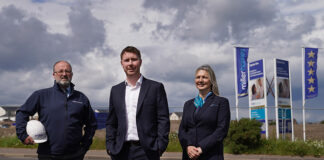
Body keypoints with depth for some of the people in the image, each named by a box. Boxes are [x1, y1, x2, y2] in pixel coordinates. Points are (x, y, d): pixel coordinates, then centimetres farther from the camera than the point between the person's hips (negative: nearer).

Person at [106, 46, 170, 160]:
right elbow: (111, 123, 15)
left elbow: (163, 120, -1)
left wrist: (160, 147, -10)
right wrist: (110, 147, 4)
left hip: (146, 151, -3)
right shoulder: (116, 90, 13)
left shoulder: (156, 87, 3)